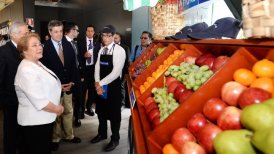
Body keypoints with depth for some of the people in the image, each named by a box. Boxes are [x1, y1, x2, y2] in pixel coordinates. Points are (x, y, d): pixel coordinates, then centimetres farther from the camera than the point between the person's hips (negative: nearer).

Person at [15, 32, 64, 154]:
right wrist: (57, 109, -14)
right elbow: (39, 101, -27)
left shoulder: (37, 64, 7)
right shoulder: (26, 70, -23)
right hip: (34, 121, -9)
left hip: (44, 118, 9)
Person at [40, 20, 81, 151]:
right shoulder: (44, 47, -12)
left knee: (68, 112, 15)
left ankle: (69, 135, 32)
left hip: (68, 85, 5)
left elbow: (73, 64, 7)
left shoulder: (68, 45, 4)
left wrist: (71, 81, -2)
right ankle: (55, 139, 26)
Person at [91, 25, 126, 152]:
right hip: (101, 86, 6)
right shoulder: (101, 50, 8)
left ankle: (115, 139, 25)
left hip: (113, 86, -6)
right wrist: (97, 83, -9)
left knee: (114, 113, 7)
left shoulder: (119, 50, -14)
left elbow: (116, 72, -20)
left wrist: (101, 83, -16)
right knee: (101, 111, 18)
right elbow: (97, 67, 6)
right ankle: (102, 134, 39)